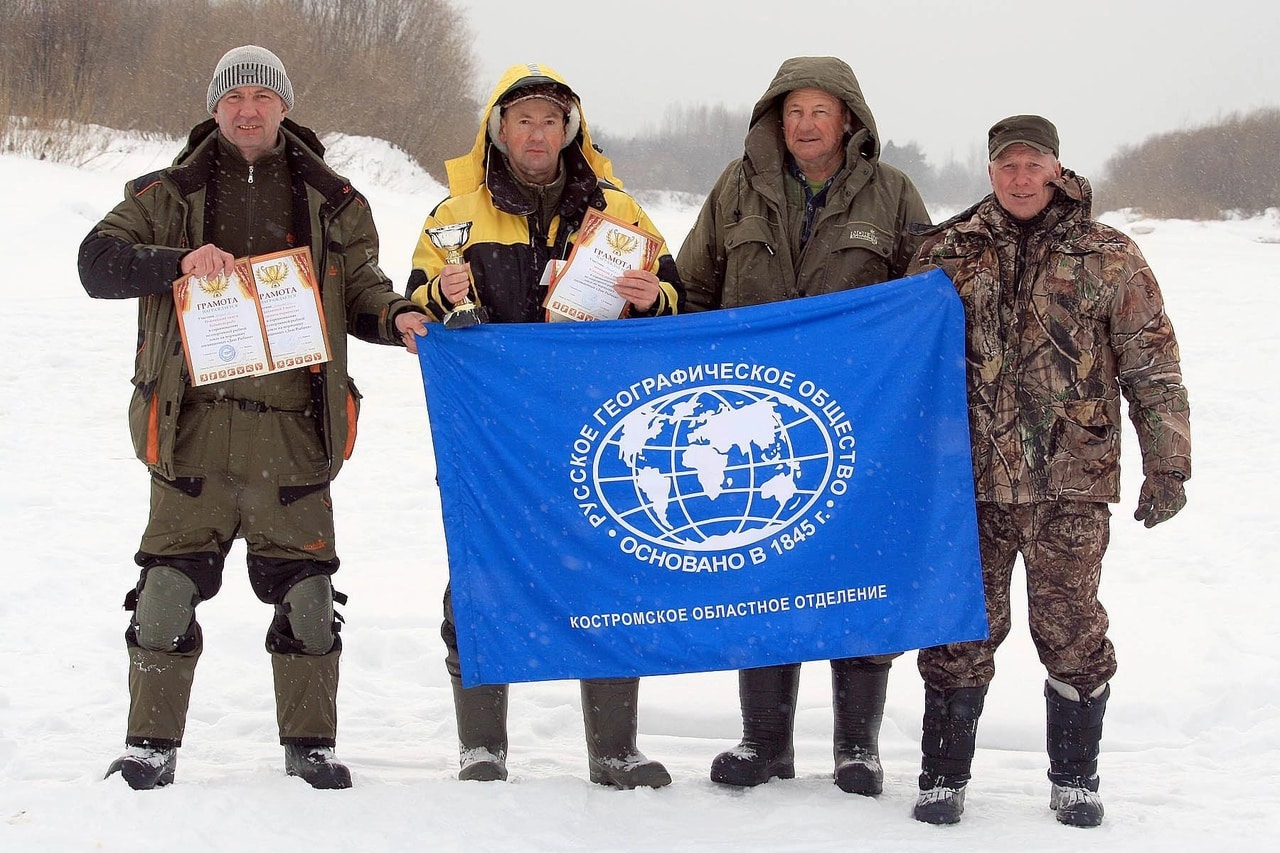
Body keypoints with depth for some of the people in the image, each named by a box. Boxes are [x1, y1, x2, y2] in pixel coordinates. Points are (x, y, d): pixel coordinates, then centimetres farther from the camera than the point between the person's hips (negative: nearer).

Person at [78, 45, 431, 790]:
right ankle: (153, 743, 14)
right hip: (195, 432, 0)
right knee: (167, 591, 1)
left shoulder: (330, 200, 10)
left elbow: (360, 288, 14)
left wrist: (396, 316, -9)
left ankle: (310, 743, 19)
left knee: (306, 596, 5)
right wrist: (179, 260, -18)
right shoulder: (168, 194, 8)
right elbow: (98, 263, -1)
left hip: (293, 433, 1)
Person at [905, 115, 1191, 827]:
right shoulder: (947, 253, 7)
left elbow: (1153, 369, 4)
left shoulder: (1109, 258, 3)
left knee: (1072, 629, 3)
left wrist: (1167, 465, -1)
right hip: (971, 478, 1)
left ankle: (1075, 778, 19)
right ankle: (943, 777, 17)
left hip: (1070, 480, -1)